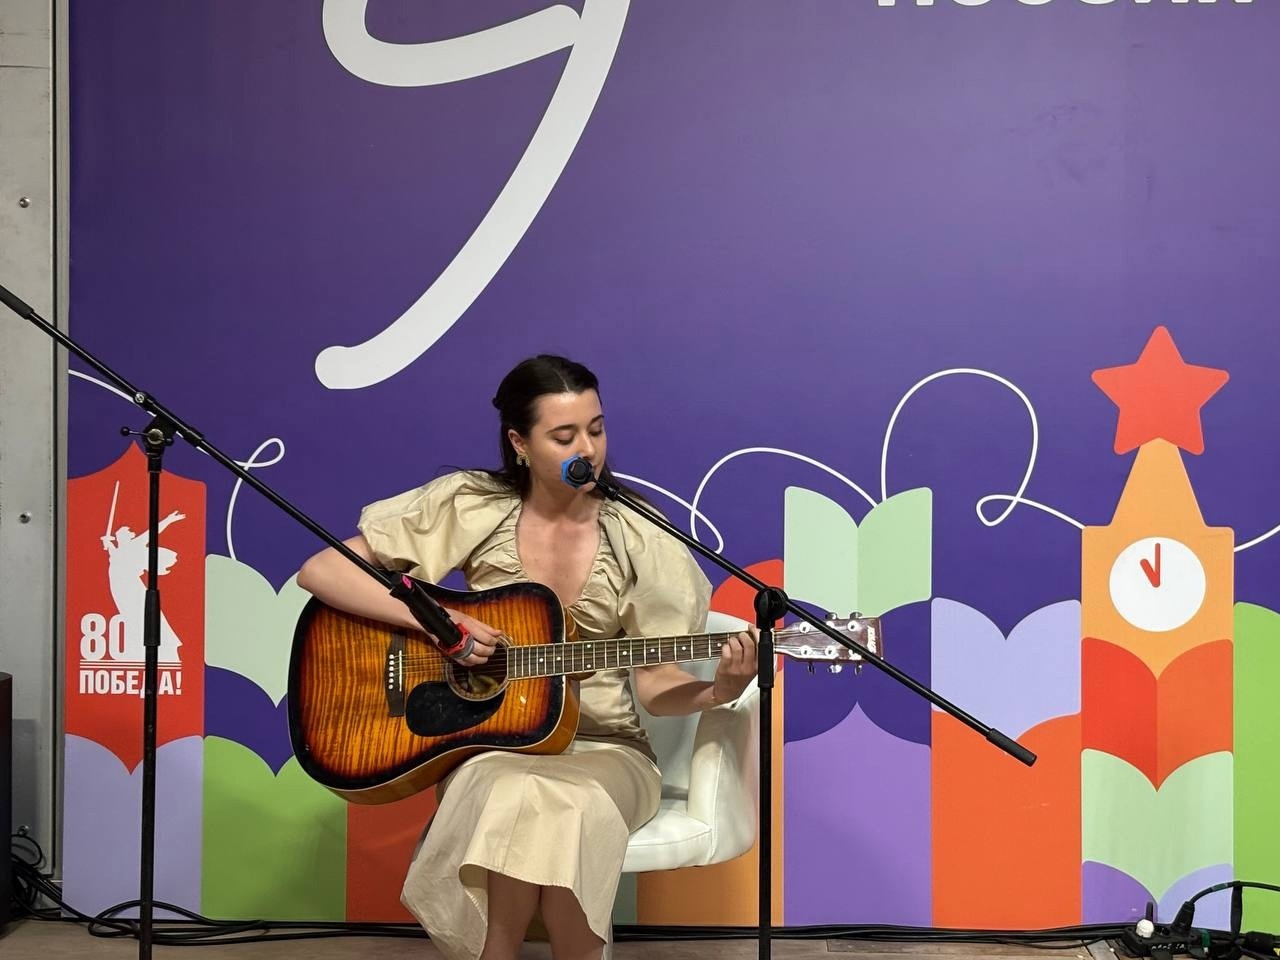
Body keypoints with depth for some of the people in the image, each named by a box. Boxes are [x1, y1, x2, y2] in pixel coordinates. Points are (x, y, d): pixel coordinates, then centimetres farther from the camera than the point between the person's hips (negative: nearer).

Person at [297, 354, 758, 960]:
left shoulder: (636, 541, -3)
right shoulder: (469, 507, -4)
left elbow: (655, 684, 0)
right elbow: (320, 572, -7)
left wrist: (720, 690, -21)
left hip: (602, 749, 0)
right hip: (491, 741, 0)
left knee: (562, 804, -35)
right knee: (515, 800, -36)